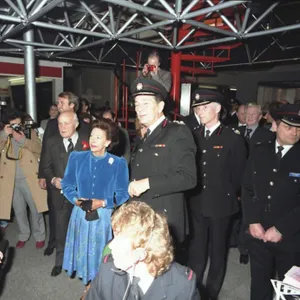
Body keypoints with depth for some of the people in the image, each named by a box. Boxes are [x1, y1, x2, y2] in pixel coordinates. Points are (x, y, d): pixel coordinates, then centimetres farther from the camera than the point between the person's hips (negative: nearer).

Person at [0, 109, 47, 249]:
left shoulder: (30, 132, 1)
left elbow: (39, 148, -14)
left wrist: (22, 140, -26)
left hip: (29, 179, -2)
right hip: (11, 181, 2)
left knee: (35, 209, 8)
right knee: (19, 211, 16)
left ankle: (39, 236, 28)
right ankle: (23, 235, 36)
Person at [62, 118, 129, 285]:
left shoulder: (118, 163, -8)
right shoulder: (77, 158, 0)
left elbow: (123, 194, -7)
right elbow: (67, 185, 5)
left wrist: (103, 203, -19)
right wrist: (76, 200, -13)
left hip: (104, 216, -2)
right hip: (81, 214, 2)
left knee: (101, 253, 10)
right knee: (83, 250, 14)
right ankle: (86, 281, 37)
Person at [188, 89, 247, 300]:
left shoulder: (233, 138, -8)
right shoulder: (194, 136, 3)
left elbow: (239, 174, -3)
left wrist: (226, 194, 1)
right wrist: (190, 194, 3)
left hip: (220, 205, -3)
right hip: (196, 203, 3)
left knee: (217, 250, 13)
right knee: (196, 249, 14)